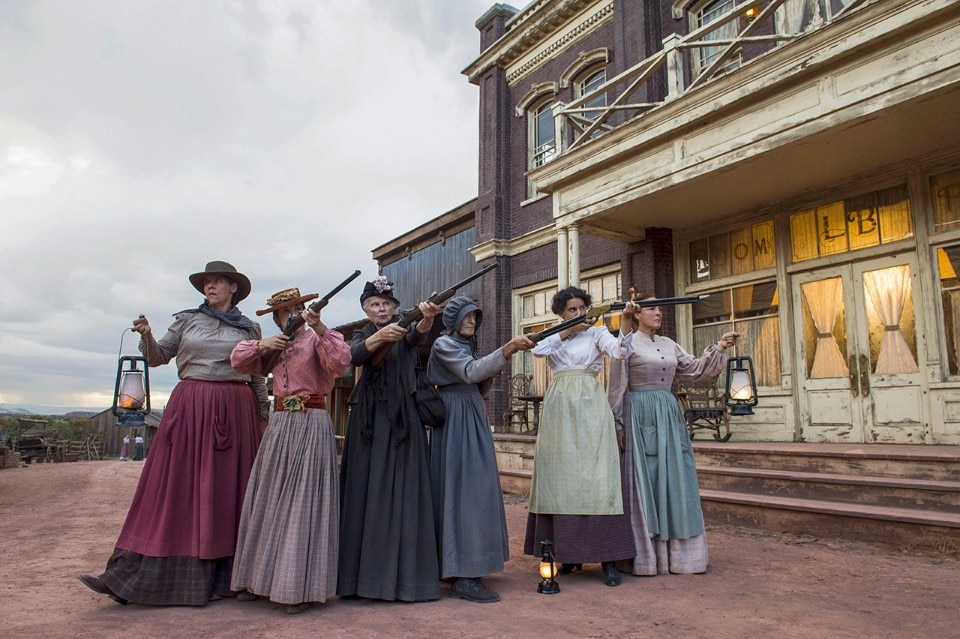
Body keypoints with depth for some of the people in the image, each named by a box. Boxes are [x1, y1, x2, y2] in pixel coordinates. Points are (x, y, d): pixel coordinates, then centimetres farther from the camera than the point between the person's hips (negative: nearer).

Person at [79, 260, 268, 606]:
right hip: (190, 408, 0)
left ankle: (223, 575, 13)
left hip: (234, 412, 0)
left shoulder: (249, 328, 9)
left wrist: (264, 415, 9)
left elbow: (257, 376, 12)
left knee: (227, 488, 3)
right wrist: (146, 336, -9)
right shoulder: (187, 320, 10)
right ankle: (133, 575, 5)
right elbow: (158, 357, 11)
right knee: (176, 485, -1)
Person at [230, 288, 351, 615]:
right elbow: (238, 360, 15)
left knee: (304, 502, -5)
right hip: (280, 424, 7)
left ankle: (300, 587, 1)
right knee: (269, 499, 11)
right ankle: (262, 577, 24)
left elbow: (339, 361, -23)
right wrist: (262, 345, -2)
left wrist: (320, 327, -34)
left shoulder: (315, 339, -5)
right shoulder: (277, 345, 15)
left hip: (312, 425, -7)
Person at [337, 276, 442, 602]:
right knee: (366, 490, 2)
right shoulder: (362, 334, 12)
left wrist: (427, 318, -42)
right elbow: (354, 356, -11)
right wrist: (379, 337, -31)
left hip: (402, 418, -2)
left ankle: (404, 572, 2)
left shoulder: (403, 331, 6)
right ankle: (365, 571, 9)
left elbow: (417, 336, -19)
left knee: (402, 492, -4)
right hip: (369, 419, 2)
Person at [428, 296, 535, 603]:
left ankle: (461, 567, 18)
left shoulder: (467, 346, 20)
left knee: (475, 488, 9)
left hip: (474, 420, 9)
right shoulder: (444, 344, -7)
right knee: (464, 489, -12)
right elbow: (471, 372, -23)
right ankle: (462, 577, -11)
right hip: (457, 422, -9)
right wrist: (506, 350, -30)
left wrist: (492, 371, 0)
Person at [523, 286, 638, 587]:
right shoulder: (553, 336, 16)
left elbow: (619, 352, -12)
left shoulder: (597, 333, 8)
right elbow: (537, 349, -6)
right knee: (562, 476, 3)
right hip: (559, 407, 3)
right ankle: (569, 552, 13)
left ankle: (606, 557, -5)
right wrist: (565, 332, -8)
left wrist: (626, 321, -25)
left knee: (595, 475, -9)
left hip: (590, 405, -3)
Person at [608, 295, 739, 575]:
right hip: (640, 414, -6)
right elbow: (617, 386, -6)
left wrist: (719, 348, 4)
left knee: (673, 479, 7)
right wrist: (617, 423, -10)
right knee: (644, 481, -3)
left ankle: (674, 552, 16)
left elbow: (695, 369, 15)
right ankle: (645, 556, 5)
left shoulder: (668, 344, 15)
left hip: (669, 414, 7)